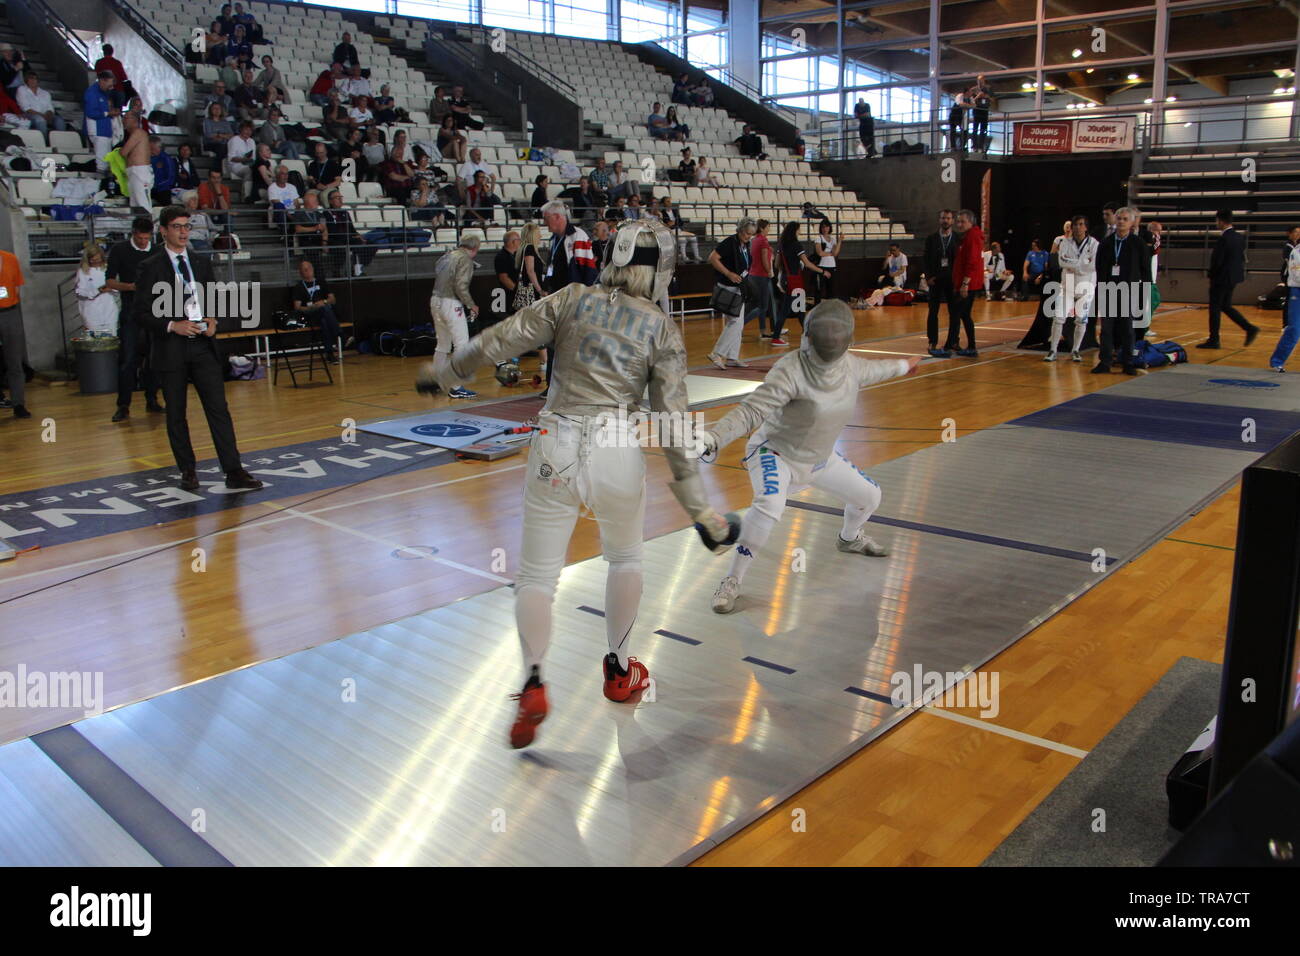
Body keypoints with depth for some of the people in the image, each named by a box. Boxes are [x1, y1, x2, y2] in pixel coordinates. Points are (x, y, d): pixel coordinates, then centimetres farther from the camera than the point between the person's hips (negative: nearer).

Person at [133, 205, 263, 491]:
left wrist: (212, 320, 0)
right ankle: (188, 471, 18)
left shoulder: (202, 263, 12)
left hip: (203, 346, 3)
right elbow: (140, 311, -3)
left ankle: (234, 472, -6)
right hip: (171, 349, -2)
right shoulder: (151, 267, -1)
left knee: (218, 408, -4)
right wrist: (172, 326, -16)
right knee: (176, 414, 7)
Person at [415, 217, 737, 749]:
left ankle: (532, 687, -7)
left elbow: (500, 341, 3)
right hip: (615, 453, 0)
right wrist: (699, 509, -1)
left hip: (556, 449, 0)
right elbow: (673, 423, -4)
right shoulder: (662, 330, 1)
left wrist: (445, 372, 20)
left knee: (536, 576, 11)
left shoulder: (574, 299, 4)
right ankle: (618, 672, 34)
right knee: (625, 560, 27)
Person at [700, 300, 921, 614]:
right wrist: (711, 437, -55)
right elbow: (750, 412, -39)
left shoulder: (850, 365, -10)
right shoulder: (790, 370, -31)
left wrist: (903, 365, 34)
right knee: (769, 507, -37)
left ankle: (850, 538, 53)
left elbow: (874, 370, 15)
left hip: (818, 458, 7)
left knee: (869, 497, 18)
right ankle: (732, 583, -22)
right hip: (775, 454, -7)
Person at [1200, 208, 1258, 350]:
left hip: (1221, 279, -9)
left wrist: (1211, 275, -4)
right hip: (1234, 277, 9)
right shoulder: (1239, 237, 9)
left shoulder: (1223, 239, -19)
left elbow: (1217, 260, -19)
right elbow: (1243, 258, 13)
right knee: (1226, 306, 18)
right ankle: (1250, 328, 9)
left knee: (1215, 308, 0)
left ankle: (1213, 340, 4)